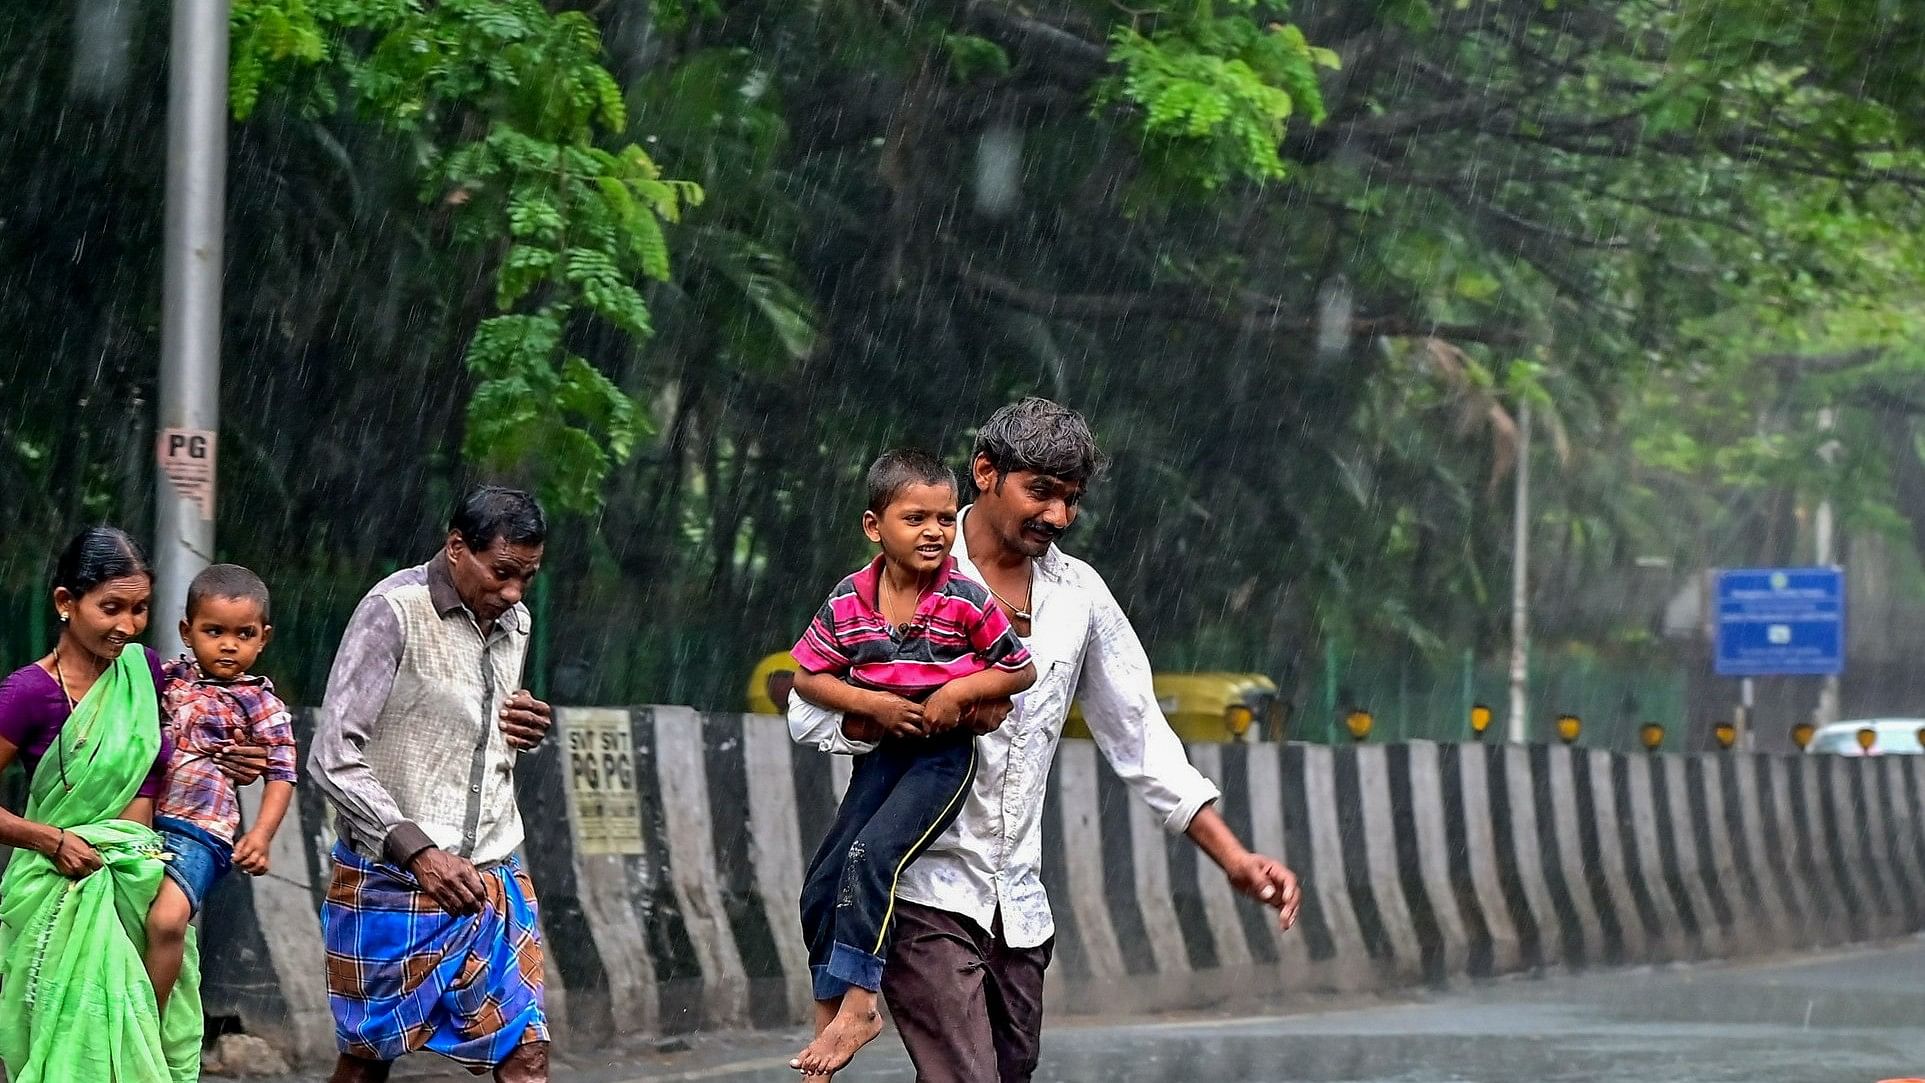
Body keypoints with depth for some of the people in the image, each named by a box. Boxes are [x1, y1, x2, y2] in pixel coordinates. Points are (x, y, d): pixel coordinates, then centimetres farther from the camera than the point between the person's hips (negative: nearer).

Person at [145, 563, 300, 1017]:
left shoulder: (260, 704, -1)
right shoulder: (169, 677, 11)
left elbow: (281, 775, -2)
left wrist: (261, 835, -14)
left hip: (199, 831, -6)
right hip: (143, 822, 6)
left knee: (166, 919, -25)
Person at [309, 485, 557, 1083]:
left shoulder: (513, 623, 11)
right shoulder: (394, 612, -11)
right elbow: (334, 759, -16)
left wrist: (523, 733, 2)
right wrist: (418, 851, -23)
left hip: (492, 882, 6)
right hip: (391, 880, -6)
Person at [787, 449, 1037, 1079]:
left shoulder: (966, 601, -15)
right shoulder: (848, 602, -7)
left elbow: (1021, 671, -4)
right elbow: (808, 676, 2)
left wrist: (960, 690, -18)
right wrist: (871, 703, -13)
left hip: (946, 751, -5)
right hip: (883, 751, 5)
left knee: (872, 855, -23)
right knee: (823, 881, 1)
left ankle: (855, 1006, -18)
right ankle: (830, 1012, 17)